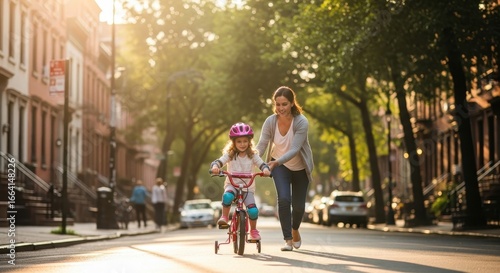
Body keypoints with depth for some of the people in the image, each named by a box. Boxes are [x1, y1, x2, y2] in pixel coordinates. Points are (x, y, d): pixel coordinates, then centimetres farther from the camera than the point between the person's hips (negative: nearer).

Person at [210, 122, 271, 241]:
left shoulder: (253, 155, 2)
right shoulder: (229, 155, -1)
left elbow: (262, 164, -9)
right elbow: (218, 161, -13)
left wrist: (265, 169, -33)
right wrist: (215, 166, -37)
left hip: (248, 186, 1)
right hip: (232, 184, -1)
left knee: (253, 210, -19)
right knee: (227, 196, -38)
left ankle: (253, 230, 9)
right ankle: (224, 217, -14)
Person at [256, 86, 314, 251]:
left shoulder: (301, 122, -27)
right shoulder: (270, 122, -20)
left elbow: (294, 149, -34)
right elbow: (261, 146, -21)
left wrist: (276, 162, -48)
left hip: (300, 167, -1)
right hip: (279, 166, 1)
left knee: (298, 205, 5)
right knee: (283, 199, -21)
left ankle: (295, 230, 38)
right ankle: (288, 239, -13)